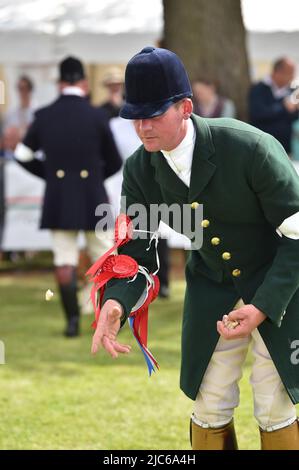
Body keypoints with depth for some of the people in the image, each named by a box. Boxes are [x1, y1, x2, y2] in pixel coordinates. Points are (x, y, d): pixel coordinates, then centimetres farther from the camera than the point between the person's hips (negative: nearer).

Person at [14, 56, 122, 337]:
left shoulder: (43, 116, -2)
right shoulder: (95, 116, -8)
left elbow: (23, 155, 9)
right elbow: (114, 163, 2)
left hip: (58, 198, 2)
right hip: (92, 198, -1)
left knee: (64, 261, 5)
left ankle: (72, 320, 1)